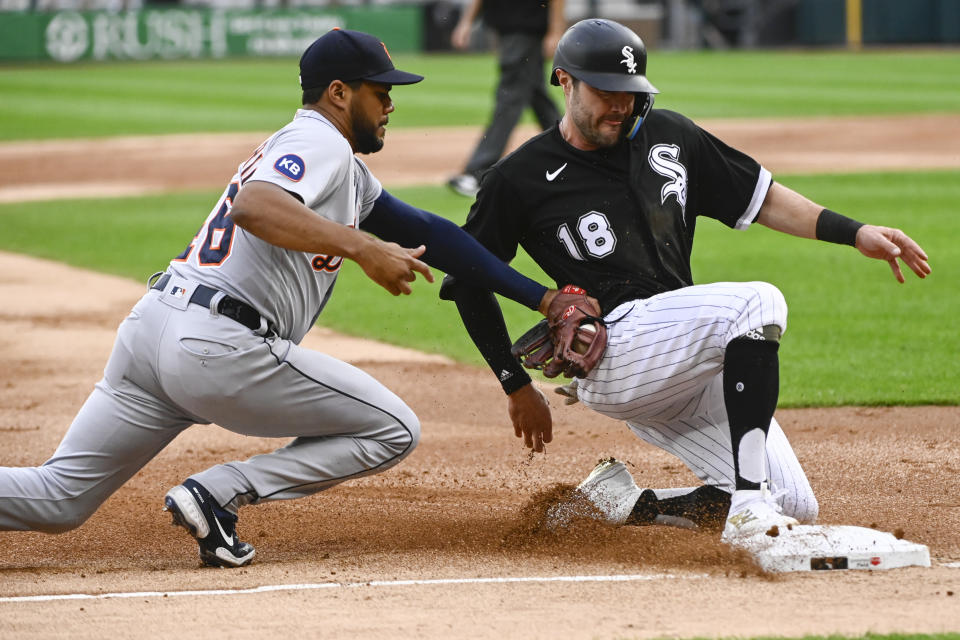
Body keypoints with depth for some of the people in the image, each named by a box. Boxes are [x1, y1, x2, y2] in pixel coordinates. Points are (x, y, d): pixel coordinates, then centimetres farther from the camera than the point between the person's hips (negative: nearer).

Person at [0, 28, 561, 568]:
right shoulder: (320, 142, -3)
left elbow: (421, 231, 27)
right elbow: (253, 207, -23)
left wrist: (540, 296, 24)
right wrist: (362, 247, -27)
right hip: (222, 346, -9)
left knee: (59, 499, 8)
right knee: (395, 430, 4)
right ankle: (219, 492, -8)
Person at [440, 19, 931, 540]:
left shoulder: (668, 137, 13)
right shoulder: (519, 180, -2)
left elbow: (761, 199, 16)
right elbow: (467, 283, 5)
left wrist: (855, 234, 4)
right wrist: (517, 387, 5)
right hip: (610, 353, -7)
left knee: (795, 505, -4)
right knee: (758, 302, -30)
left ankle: (624, 503, 9)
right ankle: (749, 512, -37)